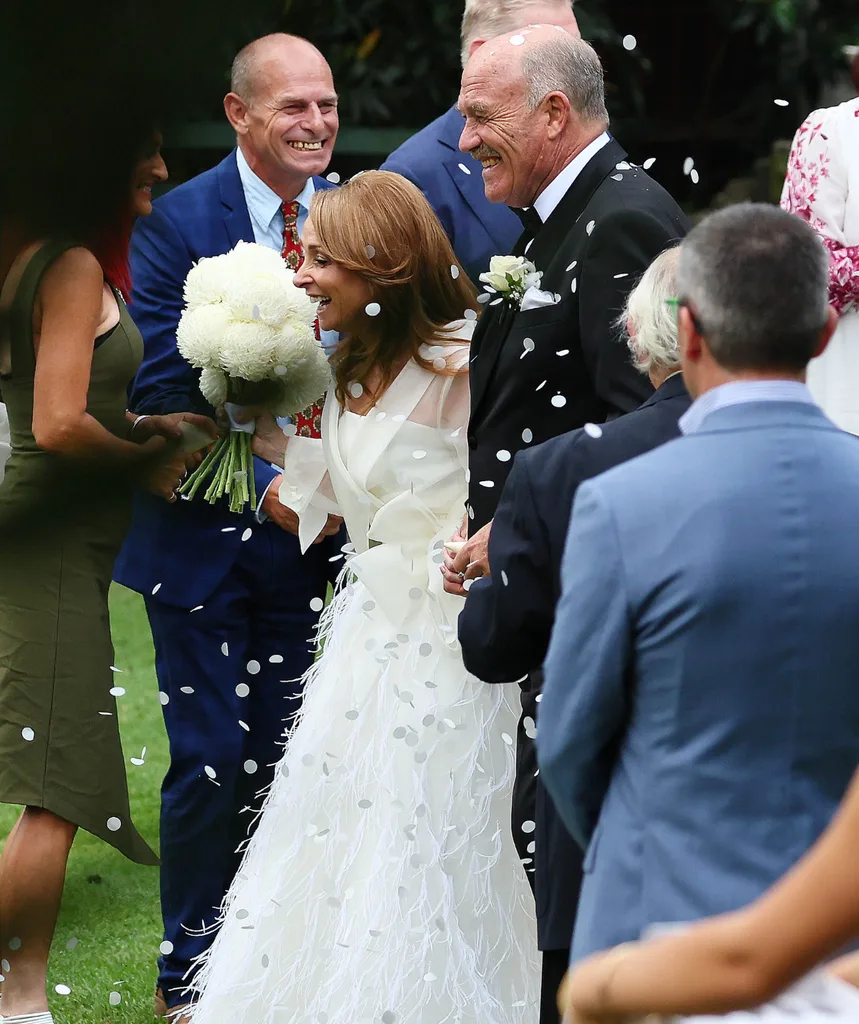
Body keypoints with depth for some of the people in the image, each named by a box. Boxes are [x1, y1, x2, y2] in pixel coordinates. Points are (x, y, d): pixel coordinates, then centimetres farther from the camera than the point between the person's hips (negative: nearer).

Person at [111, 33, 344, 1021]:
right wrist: (261, 486, -20)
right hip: (206, 535, -3)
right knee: (212, 764, 0)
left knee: (292, 759, 10)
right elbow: (162, 389, -13)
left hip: (315, 533, 4)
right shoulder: (176, 222, -10)